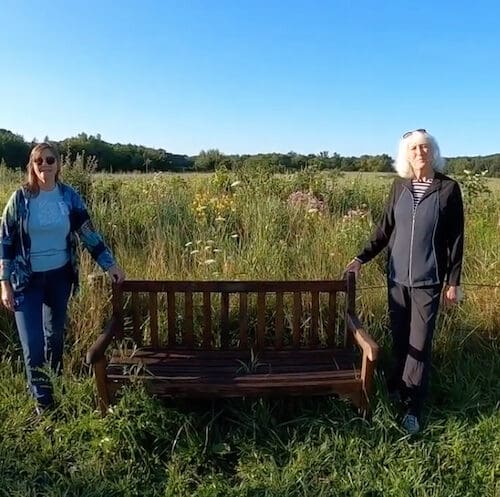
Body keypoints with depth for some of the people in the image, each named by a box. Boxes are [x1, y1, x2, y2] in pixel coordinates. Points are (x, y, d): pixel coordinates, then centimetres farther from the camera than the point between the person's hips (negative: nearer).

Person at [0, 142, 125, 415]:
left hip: (60, 276, 2)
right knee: (33, 344, -4)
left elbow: (88, 233, 2)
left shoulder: (69, 196, -4)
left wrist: (110, 264, 0)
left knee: (55, 334, 19)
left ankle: (56, 384, 42)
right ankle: (43, 403, 12)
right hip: (27, 280, -2)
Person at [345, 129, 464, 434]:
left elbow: (455, 238, -2)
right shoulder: (400, 186, 3)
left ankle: (414, 409, 13)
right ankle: (397, 388, 33)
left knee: (420, 344, 2)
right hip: (397, 276, 3)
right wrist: (363, 258, 5)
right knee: (400, 338, 13)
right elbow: (385, 228, 10)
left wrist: (454, 282, -2)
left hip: (427, 280, -3)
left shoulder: (449, 188, -5)